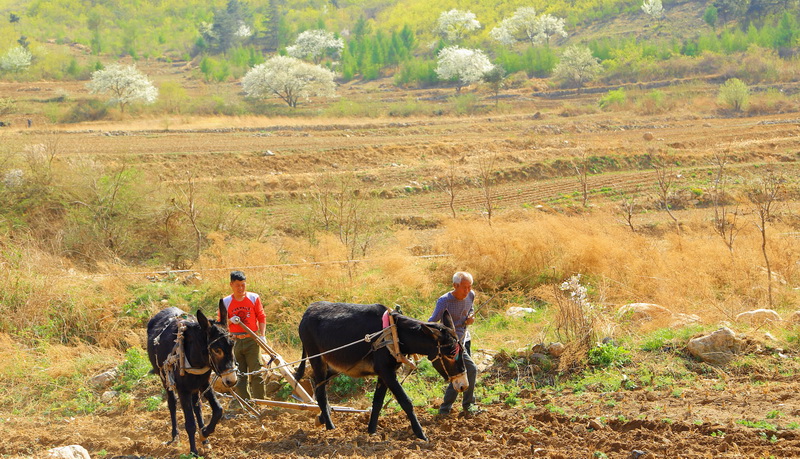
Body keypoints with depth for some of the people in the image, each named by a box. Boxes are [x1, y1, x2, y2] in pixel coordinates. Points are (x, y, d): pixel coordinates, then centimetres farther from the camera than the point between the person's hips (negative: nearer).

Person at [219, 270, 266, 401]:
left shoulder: (254, 298, 3)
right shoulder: (225, 302, 3)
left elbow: (261, 317, 6)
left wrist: (262, 335, -4)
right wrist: (230, 321, -13)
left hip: (252, 340, -1)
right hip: (235, 341, 1)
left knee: (256, 372, -6)